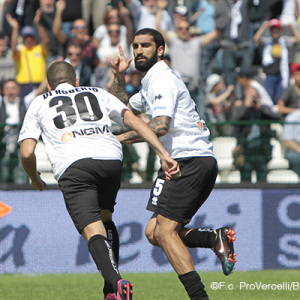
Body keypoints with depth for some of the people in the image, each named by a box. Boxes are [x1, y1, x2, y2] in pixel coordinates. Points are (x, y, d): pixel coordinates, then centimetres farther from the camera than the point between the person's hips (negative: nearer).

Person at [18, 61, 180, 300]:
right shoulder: (98, 94, 30)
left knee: (93, 231, -12)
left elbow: (27, 152, 13)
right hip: (111, 159, 3)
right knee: (104, 217, 27)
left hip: (73, 165, -3)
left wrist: (35, 179, 33)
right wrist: (164, 155, 9)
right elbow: (133, 120, 15)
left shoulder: (39, 104, 25)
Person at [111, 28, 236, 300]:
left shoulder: (162, 79, -8)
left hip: (190, 160, -10)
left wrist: (119, 139, -17)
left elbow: (160, 126, -22)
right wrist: (119, 77, 23)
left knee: (165, 231, -15)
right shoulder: (151, 83, 25)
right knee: (154, 232, 8)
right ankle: (216, 239, -1)